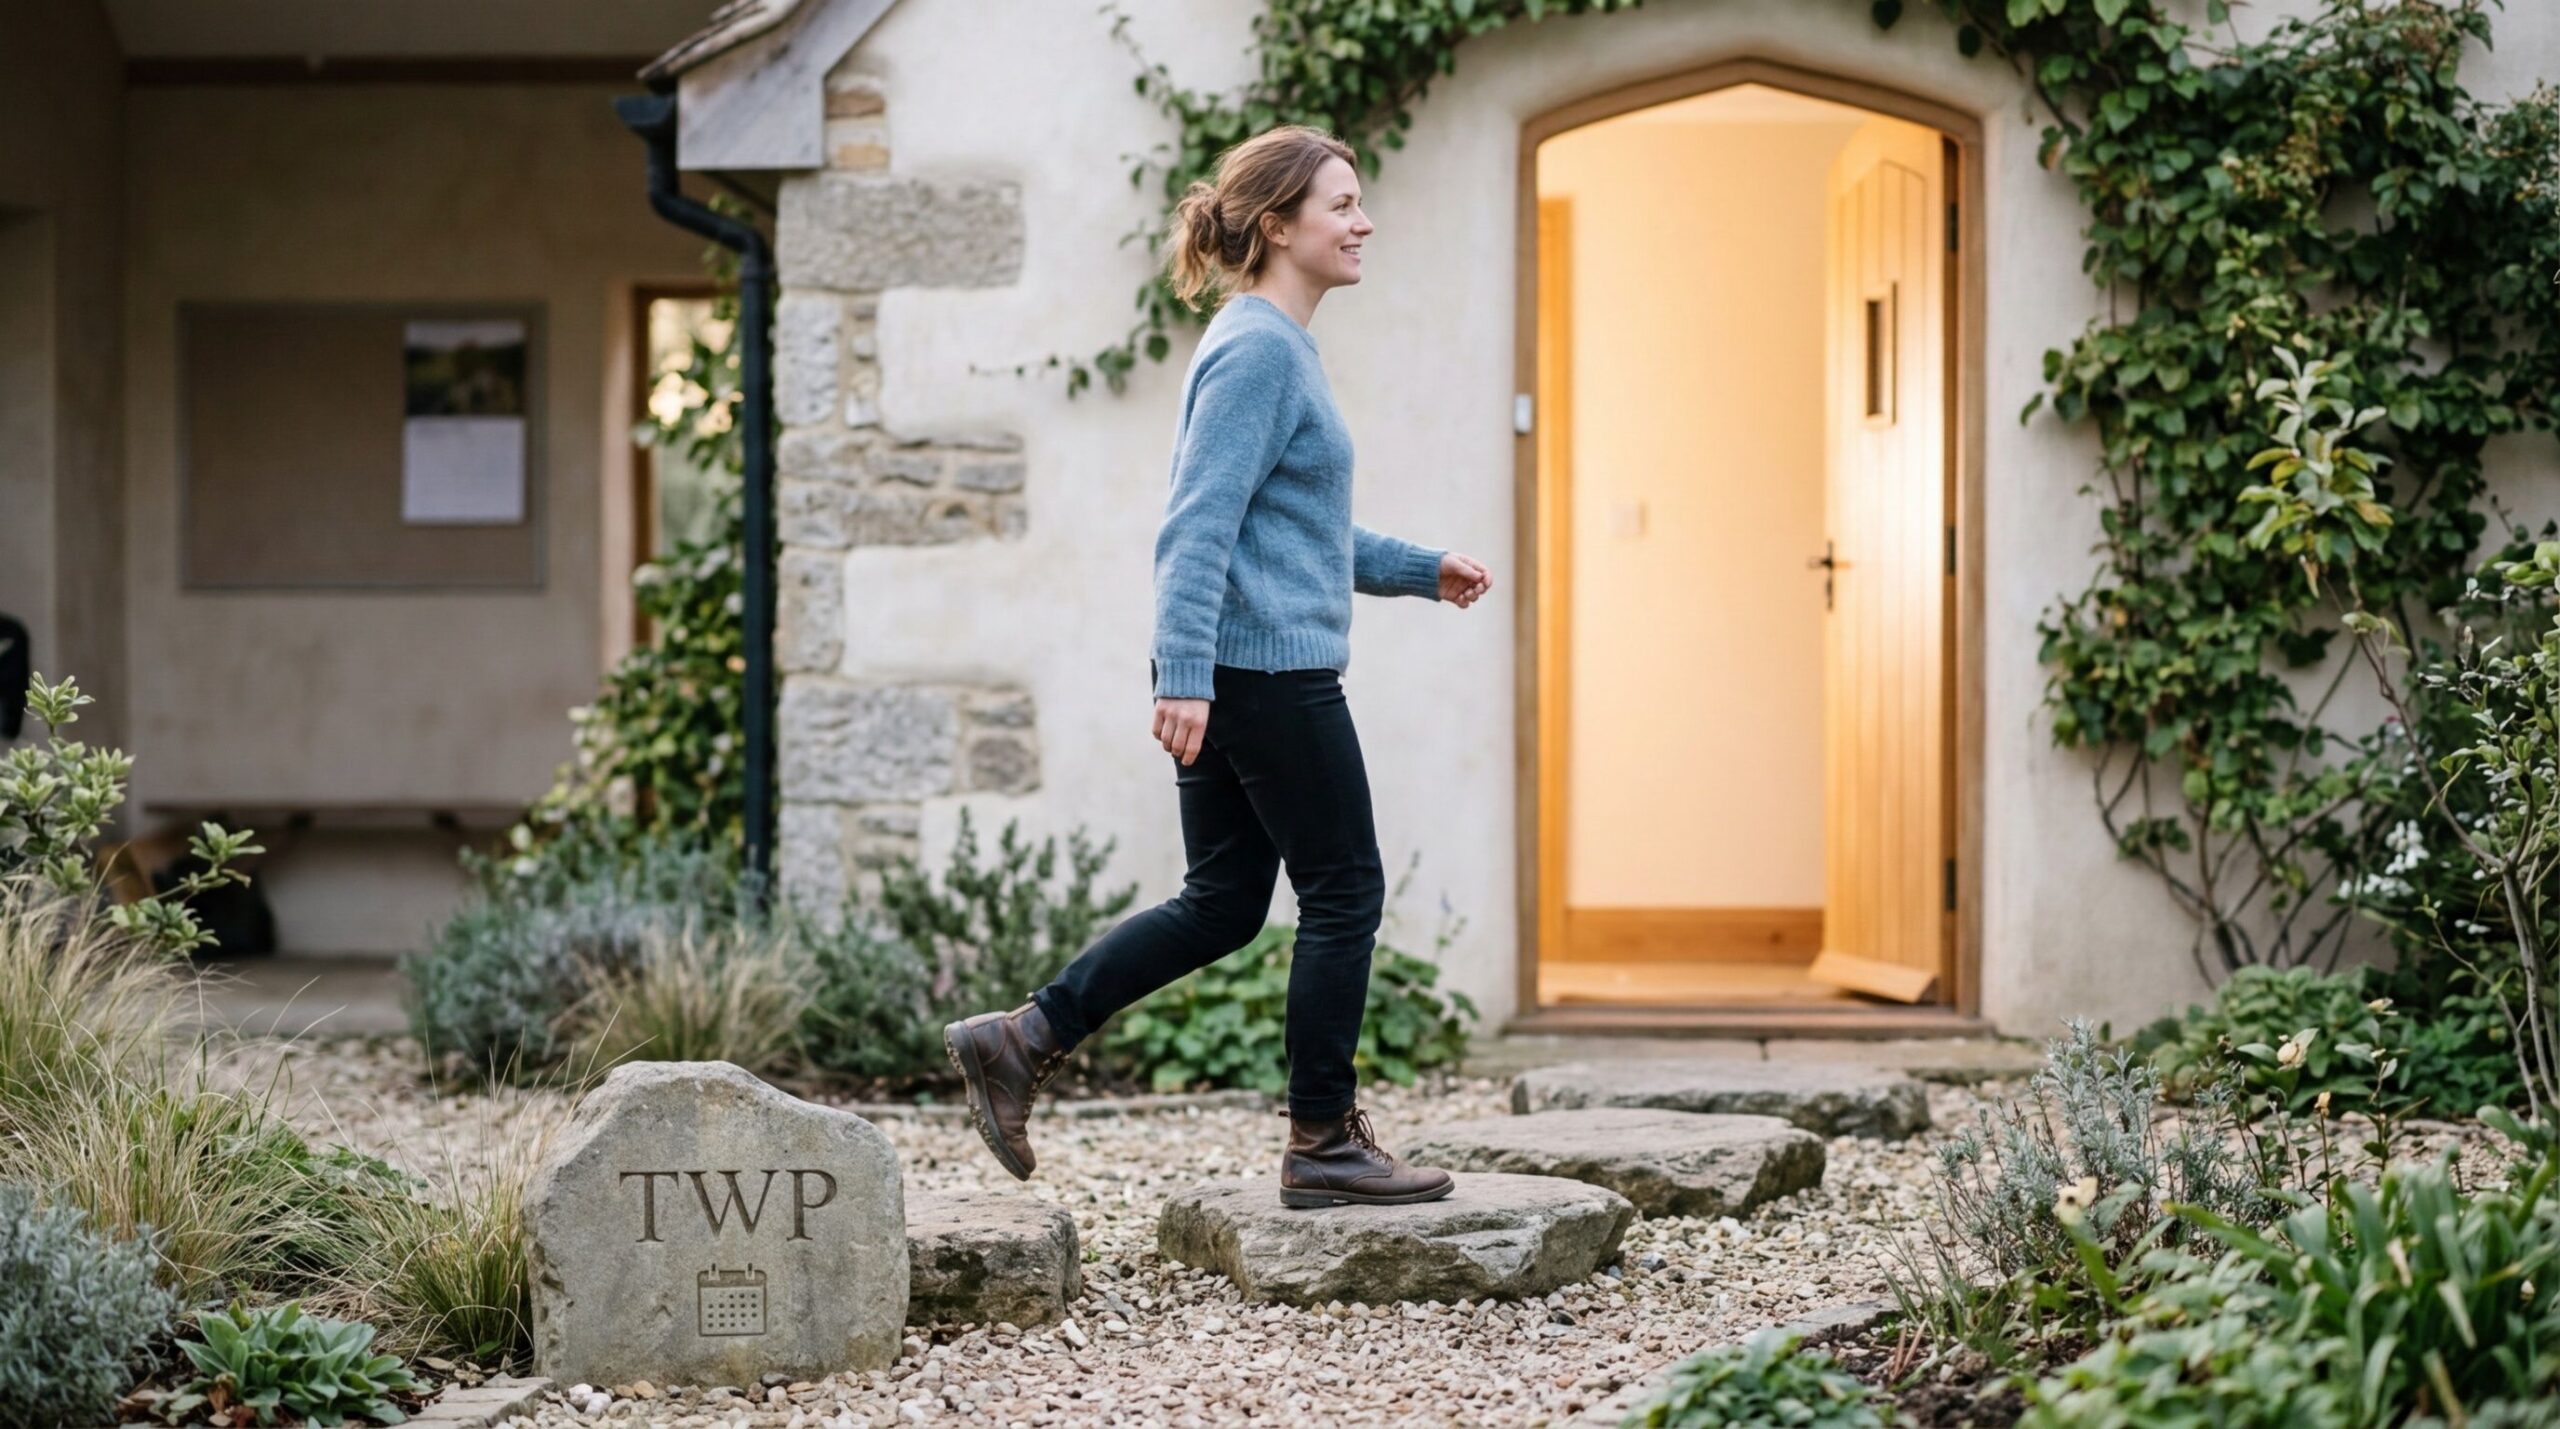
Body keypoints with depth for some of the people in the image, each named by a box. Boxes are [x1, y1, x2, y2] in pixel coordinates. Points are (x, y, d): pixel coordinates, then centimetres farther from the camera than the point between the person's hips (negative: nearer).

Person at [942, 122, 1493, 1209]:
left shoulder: (1278, 345, 17)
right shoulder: (1258, 349, -14)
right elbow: (1201, 525, -21)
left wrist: (1422, 571, 25)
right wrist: (1184, 677, -27)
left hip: (1231, 674, 10)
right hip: (1269, 670, -10)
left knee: (1222, 903, 12)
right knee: (1344, 892, 0)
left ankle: (1021, 1041, 10)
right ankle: (1324, 1145, 8)